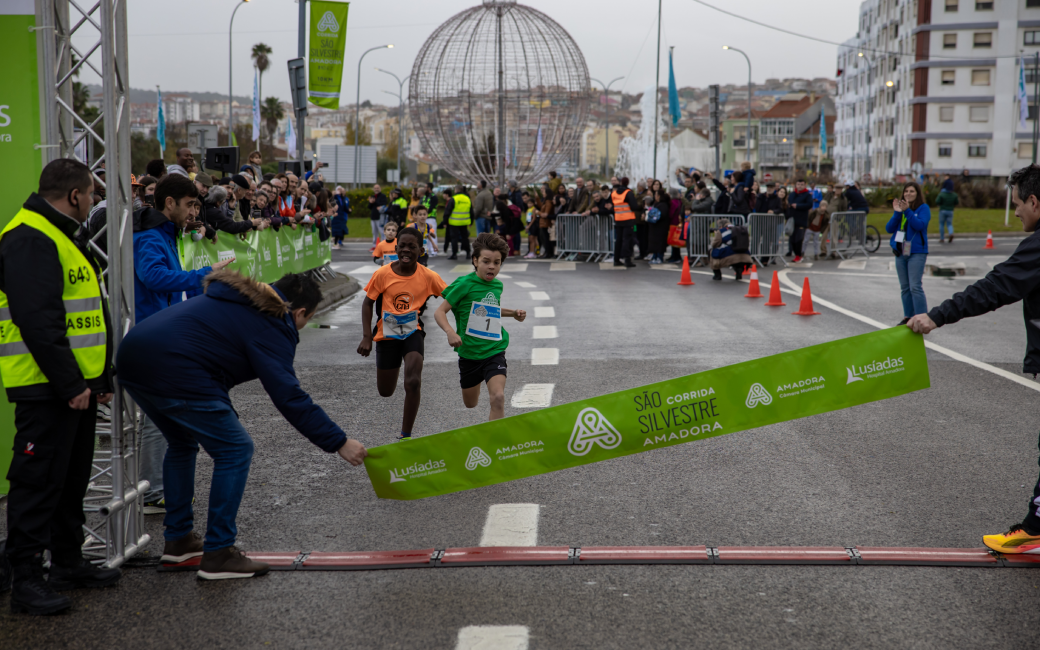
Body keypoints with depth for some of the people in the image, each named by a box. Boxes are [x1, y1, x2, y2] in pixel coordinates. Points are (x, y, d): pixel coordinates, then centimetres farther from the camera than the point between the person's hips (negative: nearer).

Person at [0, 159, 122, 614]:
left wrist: (101, 378, 21)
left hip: (76, 386, 10)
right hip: (46, 388, -10)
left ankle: (69, 563, 28)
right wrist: (69, 384, -23)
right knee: (38, 481, -5)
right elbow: (38, 322, -24)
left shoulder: (62, 238, 19)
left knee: (72, 478, 17)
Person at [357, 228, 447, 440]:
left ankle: (406, 435, -8)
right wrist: (367, 337, -10)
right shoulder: (383, 274, -12)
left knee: (413, 382, -23)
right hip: (386, 335, 1)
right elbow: (367, 303, -3)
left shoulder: (428, 276, -11)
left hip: (413, 333, -1)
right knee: (385, 392, 12)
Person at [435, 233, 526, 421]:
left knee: (498, 398, -22)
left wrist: (513, 313, 11)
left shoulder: (497, 285, 4)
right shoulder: (464, 284, -12)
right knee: (471, 404, 19)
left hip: (494, 351, 2)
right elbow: (440, 312, -13)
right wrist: (450, 332, -30)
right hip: (469, 352, -2)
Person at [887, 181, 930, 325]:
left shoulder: (923, 208, -2)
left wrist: (907, 211, -24)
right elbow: (889, 229, 1)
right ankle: (908, 317, 16)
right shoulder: (899, 208, 11)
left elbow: (920, 225, -19)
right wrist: (897, 212, -11)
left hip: (916, 252, -6)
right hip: (900, 252, 6)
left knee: (915, 286, -12)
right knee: (904, 287, 9)